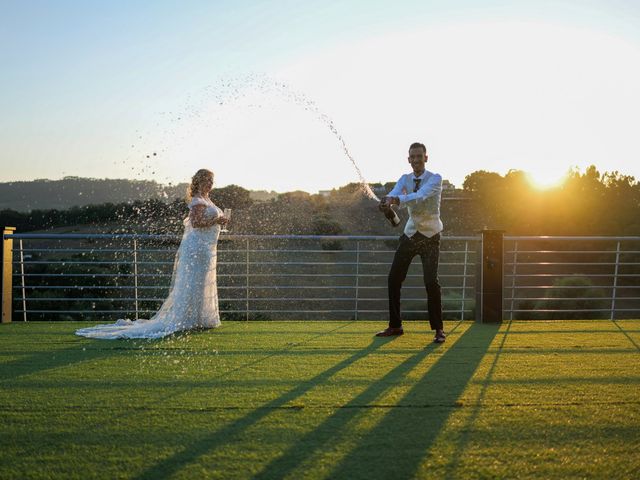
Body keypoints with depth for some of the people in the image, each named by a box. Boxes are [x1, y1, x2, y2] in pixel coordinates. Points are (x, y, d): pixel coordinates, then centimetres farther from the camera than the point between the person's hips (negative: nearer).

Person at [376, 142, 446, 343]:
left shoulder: (435, 179, -12)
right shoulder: (405, 179, 3)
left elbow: (421, 195, -32)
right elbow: (394, 193, -18)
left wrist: (396, 199, -49)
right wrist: (387, 201, -43)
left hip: (430, 235, -5)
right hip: (410, 233, 5)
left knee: (431, 280, -15)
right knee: (394, 278, 3)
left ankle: (438, 328, -2)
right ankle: (395, 326, 17)